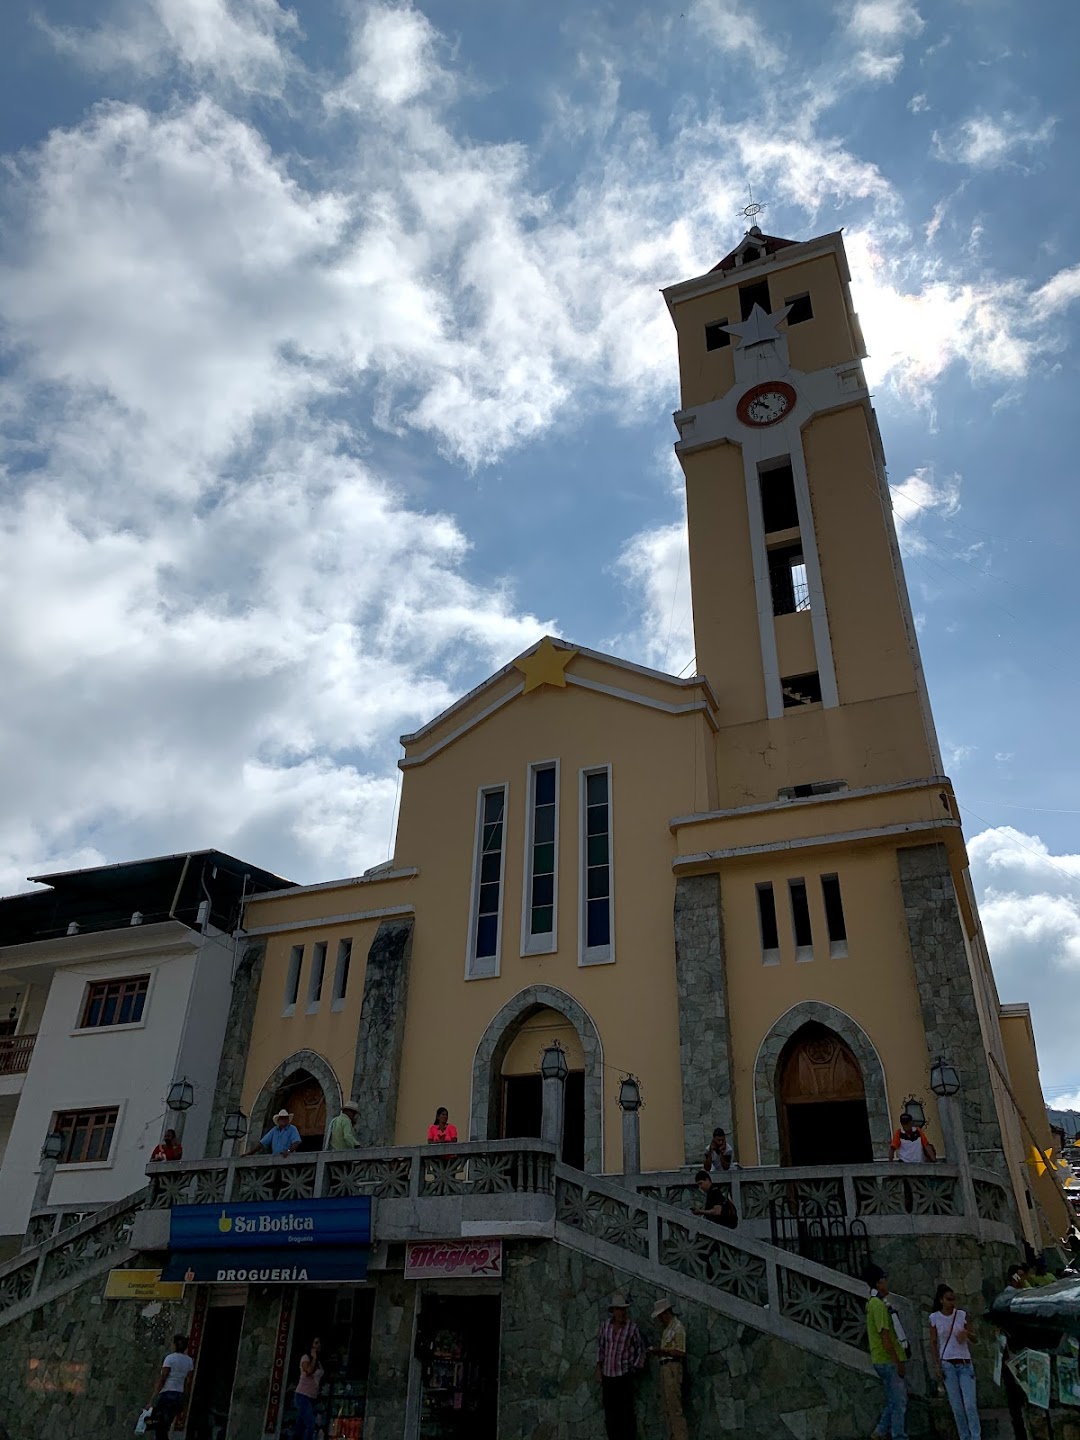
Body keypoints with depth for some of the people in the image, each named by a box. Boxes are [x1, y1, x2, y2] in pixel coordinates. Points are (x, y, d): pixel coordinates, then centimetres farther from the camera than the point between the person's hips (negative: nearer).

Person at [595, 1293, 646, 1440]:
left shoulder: (632, 1328, -12)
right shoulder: (606, 1325, -2)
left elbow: (641, 1349, 0)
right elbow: (600, 1345, 10)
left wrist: (634, 1370, -1)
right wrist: (599, 1367, 6)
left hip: (624, 1374, -4)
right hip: (607, 1375, 4)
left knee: (626, 1411, -3)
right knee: (610, 1412, 8)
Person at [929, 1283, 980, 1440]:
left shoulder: (962, 1315, -1)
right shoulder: (934, 1318, -3)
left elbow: (974, 1338, 2)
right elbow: (933, 1343, 1)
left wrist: (966, 1334, -20)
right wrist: (936, 1366, -6)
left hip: (965, 1364, 0)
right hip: (947, 1365, 0)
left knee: (970, 1405, -8)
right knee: (957, 1406, 3)